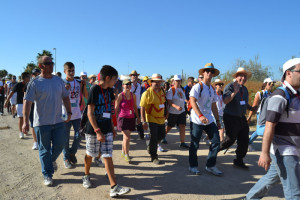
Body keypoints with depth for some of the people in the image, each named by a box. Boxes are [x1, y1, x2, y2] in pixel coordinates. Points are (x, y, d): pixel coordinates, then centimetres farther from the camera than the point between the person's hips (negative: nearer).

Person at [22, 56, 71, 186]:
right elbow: (27, 102, -10)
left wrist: (69, 112, 9)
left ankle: (52, 160, 41)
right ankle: (47, 175, 19)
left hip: (58, 121, 4)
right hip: (42, 123, -4)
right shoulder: (34, 83, -7)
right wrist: (26, 121, -17)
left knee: (60, 144, 10)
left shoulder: (59, 81, 8)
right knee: (44, 149, 5)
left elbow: (65, 97, 15)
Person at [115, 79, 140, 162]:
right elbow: (116, 108, -3)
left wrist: (138, 117, 19)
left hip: (131, 118, 5)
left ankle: (123, 152, 33)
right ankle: (126, 155, 5)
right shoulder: (120, 95, -7)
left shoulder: (133, 95, 6)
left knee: (126, 137, 14)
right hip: (123, 118, -4)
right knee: (127, 137, -10)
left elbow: (135, 107, 16)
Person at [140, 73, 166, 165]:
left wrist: (164, 114, 21)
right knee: (154, 138, -1)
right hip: (152, 119, -7)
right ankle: (154, 157, 16)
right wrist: (144, 121, -22)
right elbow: (142, 108, -17)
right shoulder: (147, 93, -15)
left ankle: (150, 146, 44)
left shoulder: (161, 91, 7)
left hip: (161, 119, 8)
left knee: (162, 135, 18)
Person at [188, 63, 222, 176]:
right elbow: (192, 101, -22)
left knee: (216, 141, 2)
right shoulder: (198, 87, -8)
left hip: (209, 120, 7)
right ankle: (193, 166, 20)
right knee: (195, 144, 2)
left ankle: (210, 166, 15)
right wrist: (200, 116, -33)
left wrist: (217, 120, 17)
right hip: (197, 120, -7)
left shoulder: (212, 89, 15)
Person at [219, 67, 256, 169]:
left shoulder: (245, 89, 12)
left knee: (244, 140, 7)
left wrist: (251, 108, 6)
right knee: (230, 139, -2)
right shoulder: (230, 86, -12)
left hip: (242, 118, 7)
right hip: (231, 118, -7)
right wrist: (234, 92, -36)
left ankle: (239, 161, 22)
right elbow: (225, 101, -25)